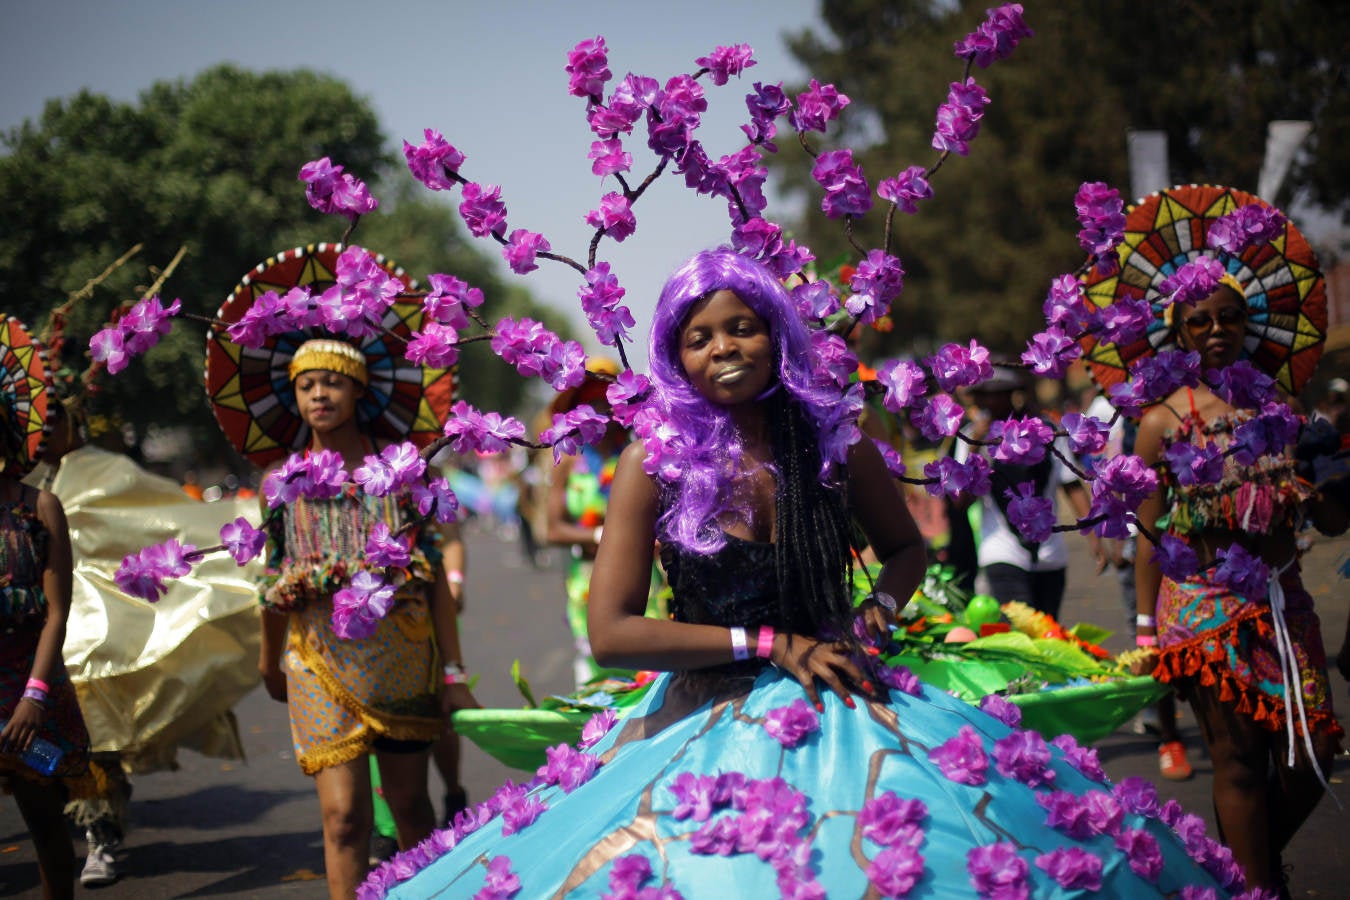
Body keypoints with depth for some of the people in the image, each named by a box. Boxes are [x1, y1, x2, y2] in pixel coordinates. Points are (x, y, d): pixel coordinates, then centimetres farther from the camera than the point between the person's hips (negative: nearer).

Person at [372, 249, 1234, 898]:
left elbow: (909, 549, 20)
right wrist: (771, 645, -12)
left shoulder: (836, 445, 1)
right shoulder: (654, 463, -6)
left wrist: (880, 606, -2)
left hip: (841, 703, 2)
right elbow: (612, 632, -12)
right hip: (709, 724, -2)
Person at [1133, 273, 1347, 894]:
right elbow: (1148, 533, 2)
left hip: (1281, 598, 3)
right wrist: (1146, 628, -1)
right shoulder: (1164, 420, 1)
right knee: (1239, 756, -3)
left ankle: (1258, 859, 22)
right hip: (1203, 603, -3)